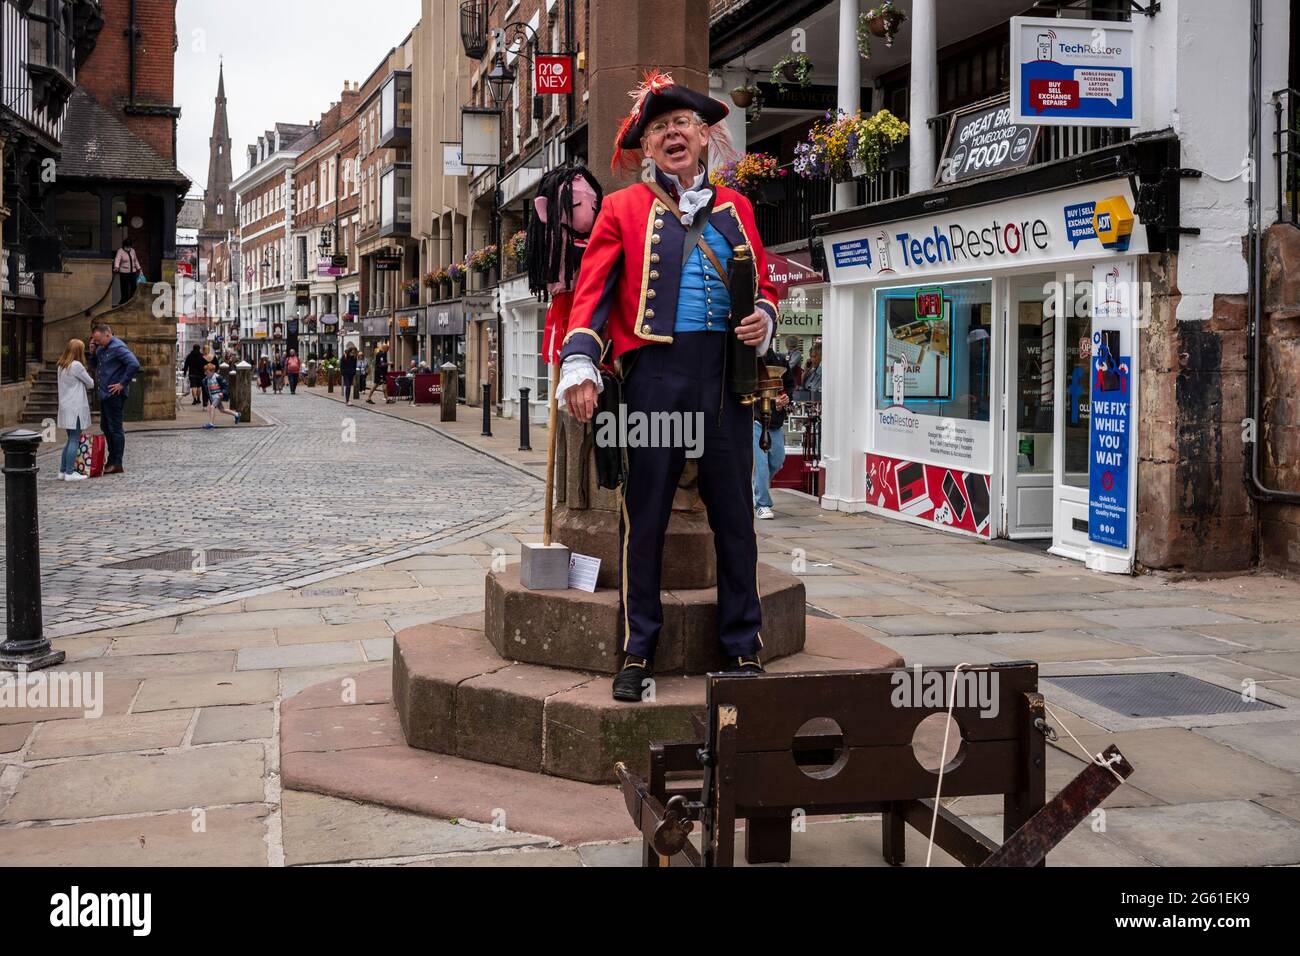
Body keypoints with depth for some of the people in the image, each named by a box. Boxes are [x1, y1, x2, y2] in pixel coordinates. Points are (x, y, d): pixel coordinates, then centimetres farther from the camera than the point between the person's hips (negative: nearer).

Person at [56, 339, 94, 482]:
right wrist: (93, 382, 17)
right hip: (75, 408, -8)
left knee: (71, 440, 15)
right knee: (74, 440, -5)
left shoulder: (62, 366, 13)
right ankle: (70, 473, -6)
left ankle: (63, 471, 15)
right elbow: (90, 383, -2)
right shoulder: (76, 365, -12)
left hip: (66, 407, 8)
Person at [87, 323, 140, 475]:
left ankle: (117, 464, 1)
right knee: (106, 427, 15)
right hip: (104, 394, 10)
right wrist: (93, 352, 3)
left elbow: (134, 365, -26)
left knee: (115, 429, -4)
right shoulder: (102, 348, 13)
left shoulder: (118, 347, -15)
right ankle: (111, 461, 23)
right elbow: (94, 365, 22)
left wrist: (122, 384, -21)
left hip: (114, 395, -10)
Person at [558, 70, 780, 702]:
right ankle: (637, 654, 13)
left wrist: (762, 319, -1)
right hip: (654, 372, -2)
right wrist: (580, 367, -14)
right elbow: (591, 292, 0)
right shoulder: (623, 209, 6)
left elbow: (762, 284, 22)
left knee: (733, 513, 7)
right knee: (645, 515, 2)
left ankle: (743, 650, 17)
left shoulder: (735, 208, 15)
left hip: (726, 374, 3)